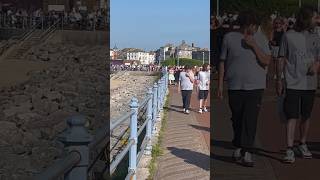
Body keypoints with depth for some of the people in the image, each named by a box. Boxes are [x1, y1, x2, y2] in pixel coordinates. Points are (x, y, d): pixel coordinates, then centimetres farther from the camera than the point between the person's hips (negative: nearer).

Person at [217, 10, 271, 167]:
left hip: (255, 86, -1)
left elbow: (266, 61, -4)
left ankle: (246, 153, -8)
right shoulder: (229, 38, 4)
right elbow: (222, 62, 7)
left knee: (250, 120, -9)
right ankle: (238, 147, 26)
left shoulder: (260, 39, 5)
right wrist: (220, 85, 4)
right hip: (235, 86, 1)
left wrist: (254, 46, -14)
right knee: (237, 119, 8)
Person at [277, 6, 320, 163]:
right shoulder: (288, 36, 1)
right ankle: (290, 150, -9)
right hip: (292, 84, -4)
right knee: (292, 117, -9)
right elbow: (282, 59, 4)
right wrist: (279, 80, 0)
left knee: (306, 117, 12)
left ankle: (303, 145, 28)